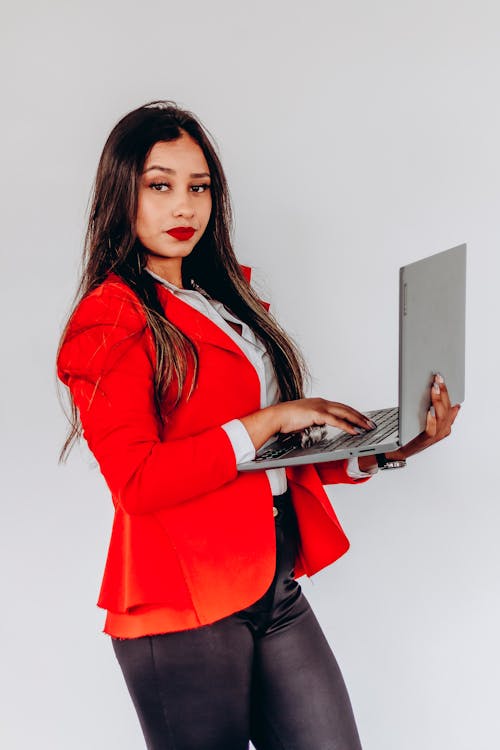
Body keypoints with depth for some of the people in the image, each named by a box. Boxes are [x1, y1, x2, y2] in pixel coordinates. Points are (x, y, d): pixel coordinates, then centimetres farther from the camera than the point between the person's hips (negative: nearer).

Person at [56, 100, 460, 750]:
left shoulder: (227, 302, 16)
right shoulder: (111, 320, -7)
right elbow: (138, 481, -17)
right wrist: (267, 421, -16)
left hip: (278, 590, 7)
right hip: (183, 606, -6)